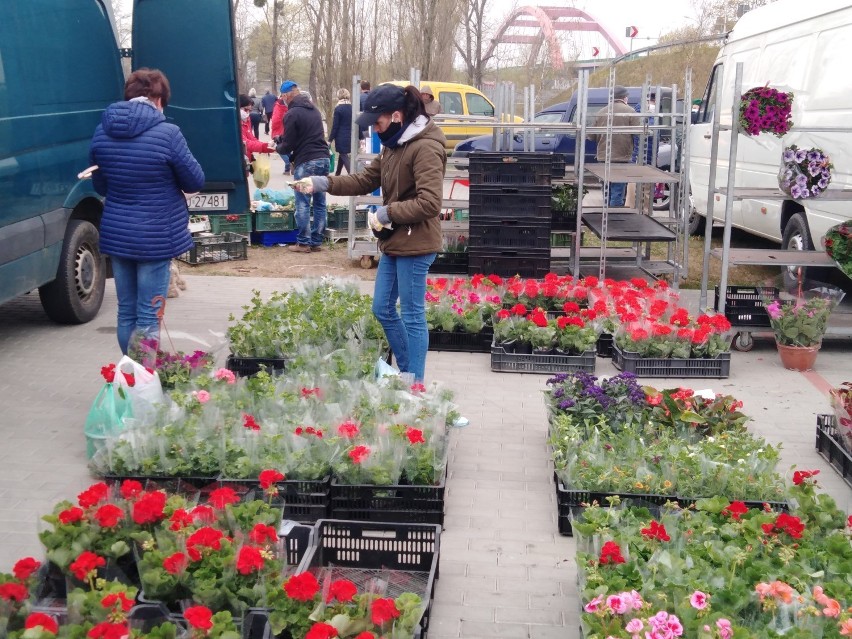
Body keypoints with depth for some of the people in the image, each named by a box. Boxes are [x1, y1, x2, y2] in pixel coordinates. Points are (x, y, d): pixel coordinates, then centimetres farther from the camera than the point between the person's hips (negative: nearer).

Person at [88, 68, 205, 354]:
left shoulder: (102, 131, 2)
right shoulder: (167, 133, -15)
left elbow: (101, 186, 13)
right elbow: (195, 181, -4)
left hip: (116, 234, 6)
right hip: (155, 237, -5)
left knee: (126, 312, 17)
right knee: (148, 317, 2)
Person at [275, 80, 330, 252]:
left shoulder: (292, 114, -9)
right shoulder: (314, 109, 16)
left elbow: (288, 145, -7)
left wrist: (278, 147, 15)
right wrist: (283, 139, 25)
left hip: (306, 162, -7)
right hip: (323, 159, 7)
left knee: (303, 204, 0)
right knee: (320, 203, 9)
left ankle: (303, 243, 2)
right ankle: (317, 241, 14)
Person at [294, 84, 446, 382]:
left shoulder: (426, 147, -19)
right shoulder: (394, 144, 11)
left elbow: (429, 203, -26)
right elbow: (366, 180, 14)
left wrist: (387, 213, -19)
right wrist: (324, 183, 2)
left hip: (415, 245, -10)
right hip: (394, 242, 10)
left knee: (412, 316, 0)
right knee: (383, 309, 17)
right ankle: (406, 371, 31)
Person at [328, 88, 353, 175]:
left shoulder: (338, 109, -11)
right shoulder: (352, 108, 5)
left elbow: (335, 126, -11)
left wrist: (330, 139, -4)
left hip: (341, 137, -6)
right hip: (350, 137, 6)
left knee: (344, 157, -2)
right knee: (343, 155, 20)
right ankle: (337, 174, 33)